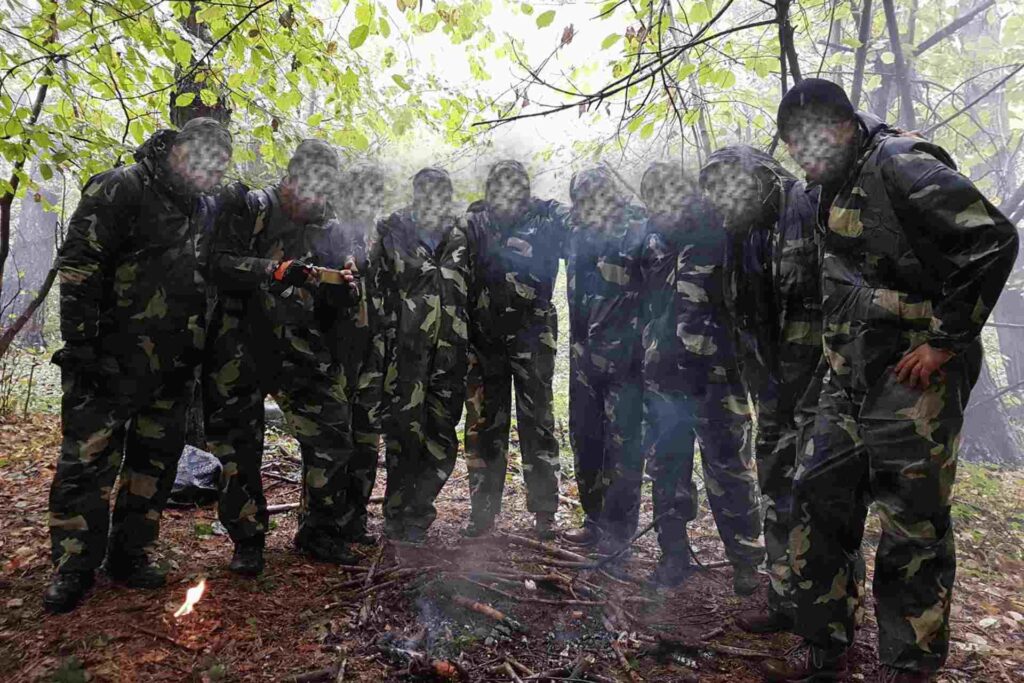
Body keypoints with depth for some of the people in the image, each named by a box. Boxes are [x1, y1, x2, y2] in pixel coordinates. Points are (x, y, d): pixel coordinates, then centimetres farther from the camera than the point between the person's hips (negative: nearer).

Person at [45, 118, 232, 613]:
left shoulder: (205, 211, 14)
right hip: (112, 358, -6)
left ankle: (130, 554, 23)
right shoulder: (120, 190, -7)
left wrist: (201, 347, 19)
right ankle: (72, 568, 11)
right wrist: (78, 342, -18)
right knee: (88, 458, -1)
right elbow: (77, 266, -13)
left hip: (173, 366, 7)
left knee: (156, 458, 10)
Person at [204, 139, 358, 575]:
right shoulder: (248, 207, -1)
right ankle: (247, 540, 23)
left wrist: (342, 290, -9)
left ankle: (319, 532, 15)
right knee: (238, 446, 5)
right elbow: (219, 264, -14)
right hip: (239, 347, -3)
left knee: (332, 434, -4)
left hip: (299, 350, 3)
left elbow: (330, 303, 14)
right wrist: (274, 270, -27)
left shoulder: (324, 228, 12)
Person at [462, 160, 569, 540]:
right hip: (485, 340, 2)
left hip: (532, 340, -2)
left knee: (537, 423, 3)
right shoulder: (474, 224, 7)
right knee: (484, 426, 8)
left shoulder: (546, 221, 0)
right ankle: (483, 509, 19)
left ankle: (545, 512, 14)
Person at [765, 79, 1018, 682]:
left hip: (913, 378, -9)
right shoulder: (839, 192, 18)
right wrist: (841, 357, 15)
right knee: (818, 506, 9)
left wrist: (946, 341, -17)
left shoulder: (898, 163, -10)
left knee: (913, 528, 1)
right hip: (850, 382, 9)